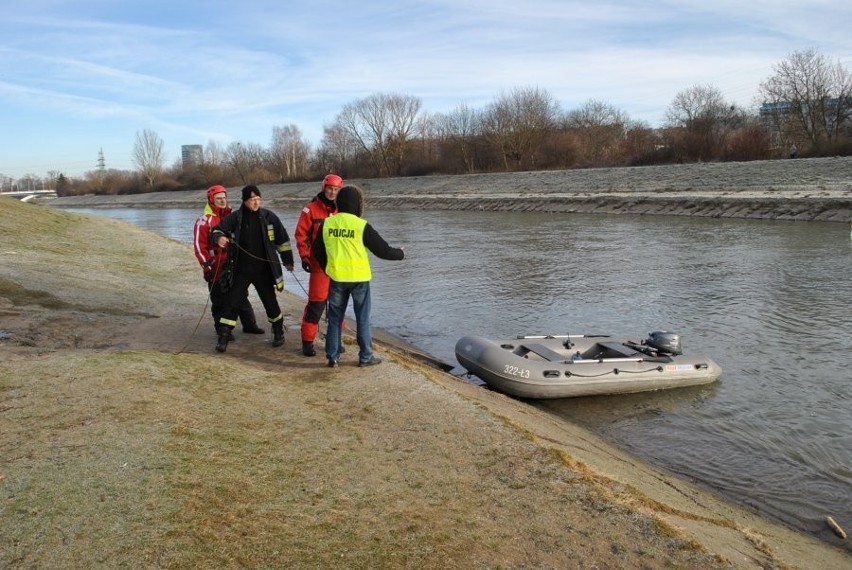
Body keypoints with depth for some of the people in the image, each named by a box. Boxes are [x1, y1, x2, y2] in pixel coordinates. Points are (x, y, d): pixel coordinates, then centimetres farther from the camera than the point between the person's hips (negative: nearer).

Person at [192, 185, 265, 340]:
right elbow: (199, 246, -11)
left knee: (241, 296, 15)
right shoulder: (204, 221, -9)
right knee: (220, 301, 1)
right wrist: (207, 266, -15)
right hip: (217, 268, -6)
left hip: (233, 265, 6)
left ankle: (249, 325, 26)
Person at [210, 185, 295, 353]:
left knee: (270, 301, 9)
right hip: (241, 270, 0)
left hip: (264, 269, 0)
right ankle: (223, 337, 7)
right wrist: (219, 238, -27)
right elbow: (218, 230, -3)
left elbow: (282, 239, 5)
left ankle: (278, 331, 30)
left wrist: (288, 260, 8)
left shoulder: (269, 217, -2)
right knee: (232, 301, -2)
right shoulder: (235, 218, -4)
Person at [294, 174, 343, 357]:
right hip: (319, 264, -4)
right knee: (316, 303, -6)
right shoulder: (311, 209, -4)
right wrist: (304, 257, -9)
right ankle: (307, 341, 4)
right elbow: (301, 234, -4)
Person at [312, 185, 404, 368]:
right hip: (359, 278, -3)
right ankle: (365, 357, 15)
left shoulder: (327, 223, 0)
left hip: (336, 278, 3)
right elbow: (383, 250, -7)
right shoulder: (362, 225, -13)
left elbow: (316, 250, 10)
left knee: (335, 317, 12)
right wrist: (400, 253, 12)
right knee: (363, 318, 9)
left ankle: (332, 357, 14)